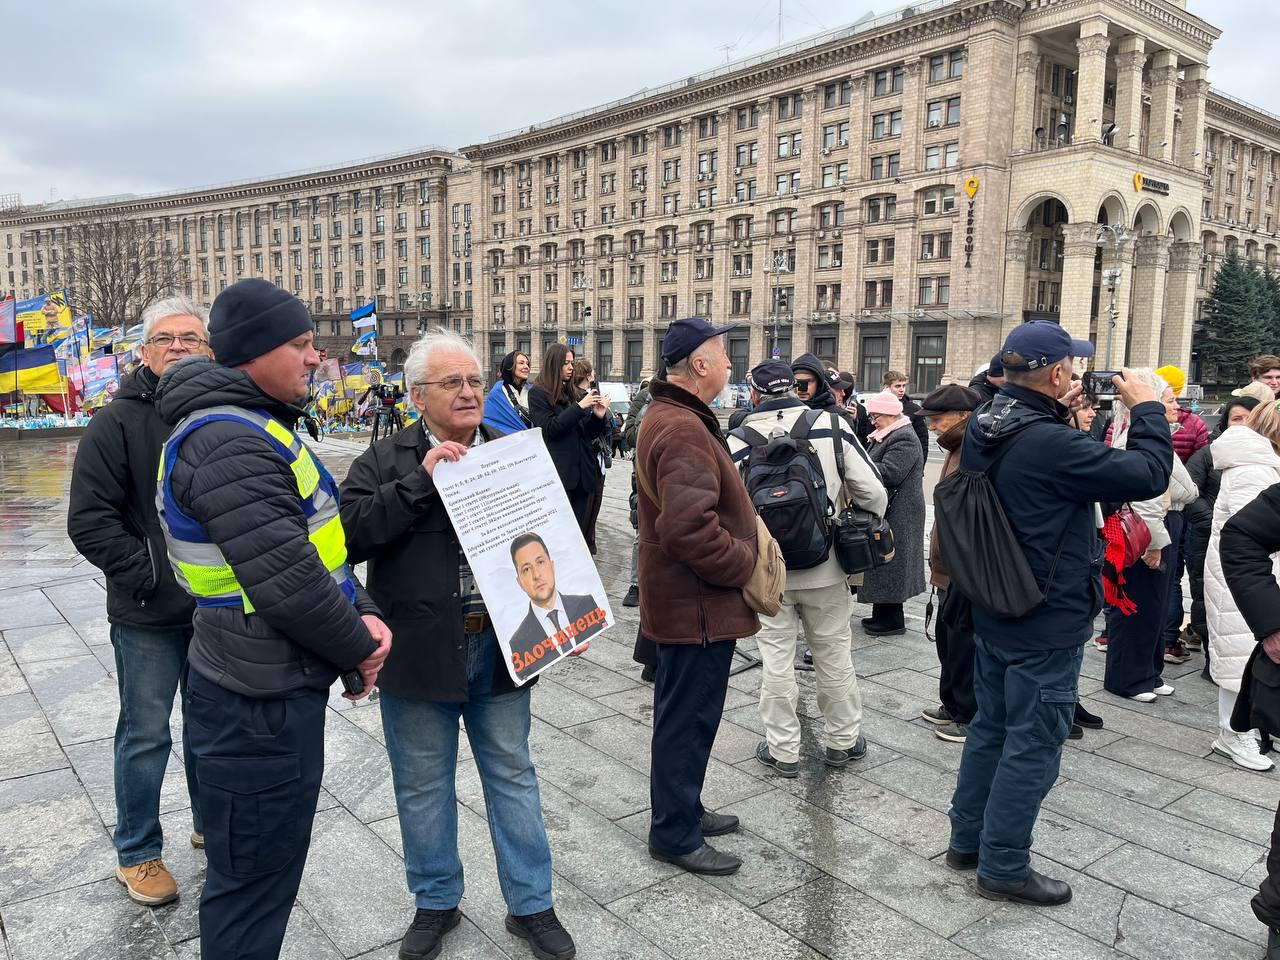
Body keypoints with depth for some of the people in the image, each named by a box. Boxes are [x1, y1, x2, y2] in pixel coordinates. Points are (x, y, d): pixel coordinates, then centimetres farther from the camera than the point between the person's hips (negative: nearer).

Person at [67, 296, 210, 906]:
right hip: (148, 615, -3)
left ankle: (211, 823, 38)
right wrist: (149, 574, -17)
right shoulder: (118, 422, -9)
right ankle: (137, 854, 28)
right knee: (146, 734, 9)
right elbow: (89, 520, -11)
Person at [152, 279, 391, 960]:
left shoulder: (258, 425, 12)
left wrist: (362, 615, -2)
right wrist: (357, 649, -11)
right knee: (254, 880, 7)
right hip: (259, 704, -10)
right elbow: (285, 577, -27)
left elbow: (317, 541, 13)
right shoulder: (228, 441, -22)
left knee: (265, 866, 26)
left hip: (276, 686, 10)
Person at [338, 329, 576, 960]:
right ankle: (435, 903, 36)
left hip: (501, 647, 2)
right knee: (424, 785, 14)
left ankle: (531, 905, 31)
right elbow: (350, 533, -16)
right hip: (419, 650, -2)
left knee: (513, 776, 14)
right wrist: (421, 480, -23)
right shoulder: (387, 460, -2)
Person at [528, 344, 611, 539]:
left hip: (583, 471, 5)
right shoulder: (538, 393, -1)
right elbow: (549, 429, -12)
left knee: (580, 528, 6)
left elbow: (588, 433, 15)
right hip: (558, 472, -5)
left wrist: (598, 417, -5)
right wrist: (579, 407, -14)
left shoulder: (576, 393, 14)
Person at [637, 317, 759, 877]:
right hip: (699, 606, -11)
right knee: (689, 719, 3)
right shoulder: (684, 431, -24)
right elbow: (690, 529, -33)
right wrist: (745, 564, -18)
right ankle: (675, 835, 18)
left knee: (682, 714, 21)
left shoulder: (668, 416, 12)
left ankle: (683, 810, 38)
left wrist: (741, 553, 14)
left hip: (681, 599, 11)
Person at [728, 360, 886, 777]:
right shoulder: (833, 426, -8)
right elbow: (873, 495, -7)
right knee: (834, 653, 16)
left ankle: (783, 750, 20)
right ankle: (843, 739, 31)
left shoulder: (738, 442, -10)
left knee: (776, 658, 10)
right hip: (826, 568, 1)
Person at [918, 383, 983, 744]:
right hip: (951, 568, 10)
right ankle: (953, 704, 35)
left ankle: (970, 717, 17)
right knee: (948, 637, 20)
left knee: (963, 643, 2)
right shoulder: (959, 448, 12)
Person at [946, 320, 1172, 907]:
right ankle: (1003, 867, 18)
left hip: (993, 613, 9)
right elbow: (1149, 475, -21)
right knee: (1033, 745, 5)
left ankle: (967, 840, 34)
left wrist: (1060, 413, 9)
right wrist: (1146, 408, -7)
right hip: (1046, 623, -9)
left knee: (990, 726, 20)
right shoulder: (1051, 444, -27)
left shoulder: (983, 431, 0)